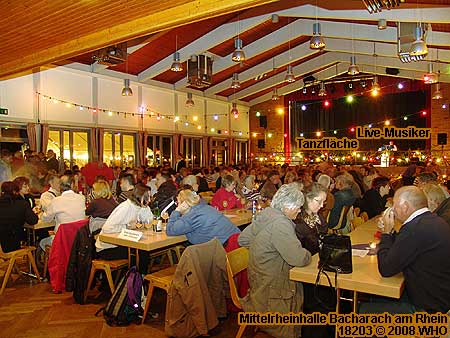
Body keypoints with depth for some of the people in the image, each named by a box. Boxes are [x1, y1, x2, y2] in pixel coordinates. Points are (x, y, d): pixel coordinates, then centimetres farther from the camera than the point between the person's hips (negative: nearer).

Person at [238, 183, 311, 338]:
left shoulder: (265, 213, 1)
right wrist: (307, 254, -7)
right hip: (269, 287, -9)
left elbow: (243, 239, 11)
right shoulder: (280, 224, -26)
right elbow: (299, 259, -28)